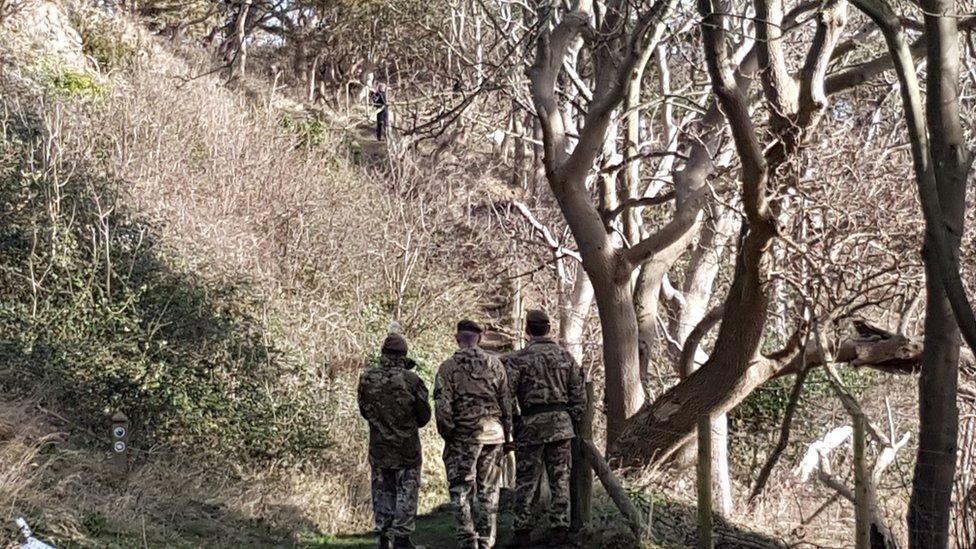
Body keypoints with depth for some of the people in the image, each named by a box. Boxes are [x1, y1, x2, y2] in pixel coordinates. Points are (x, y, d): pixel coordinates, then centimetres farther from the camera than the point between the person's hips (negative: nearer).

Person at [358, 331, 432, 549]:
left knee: (382, 491, 13)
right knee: (406, 493, 7)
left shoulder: (367, 379, -7)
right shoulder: (411, 380, -14)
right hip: (407, 448, -2)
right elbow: (424, 416, -4)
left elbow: (364, 411, 6)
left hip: (379, 447, 3)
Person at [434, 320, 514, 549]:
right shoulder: (494, 364, 4)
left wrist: (447, 435, 1)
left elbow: (442, 407, -11)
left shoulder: (448, 367, -5)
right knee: (488, 490, 8)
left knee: (461, 490, 4)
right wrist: (507, 436, 13)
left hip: (463, 435, -3)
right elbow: (506, 403, 6)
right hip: (493, 434, 3)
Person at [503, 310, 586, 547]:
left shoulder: (518, 359, -5)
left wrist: (512, 426, 2)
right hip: (561, 423, 3)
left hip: (531, 424, -3)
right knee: (560, 479, 8)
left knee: (526, 481, 4)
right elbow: (579, 394, 7)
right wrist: (573, 423, 15)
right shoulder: (566, 357, 7)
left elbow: (507, 394, -9)